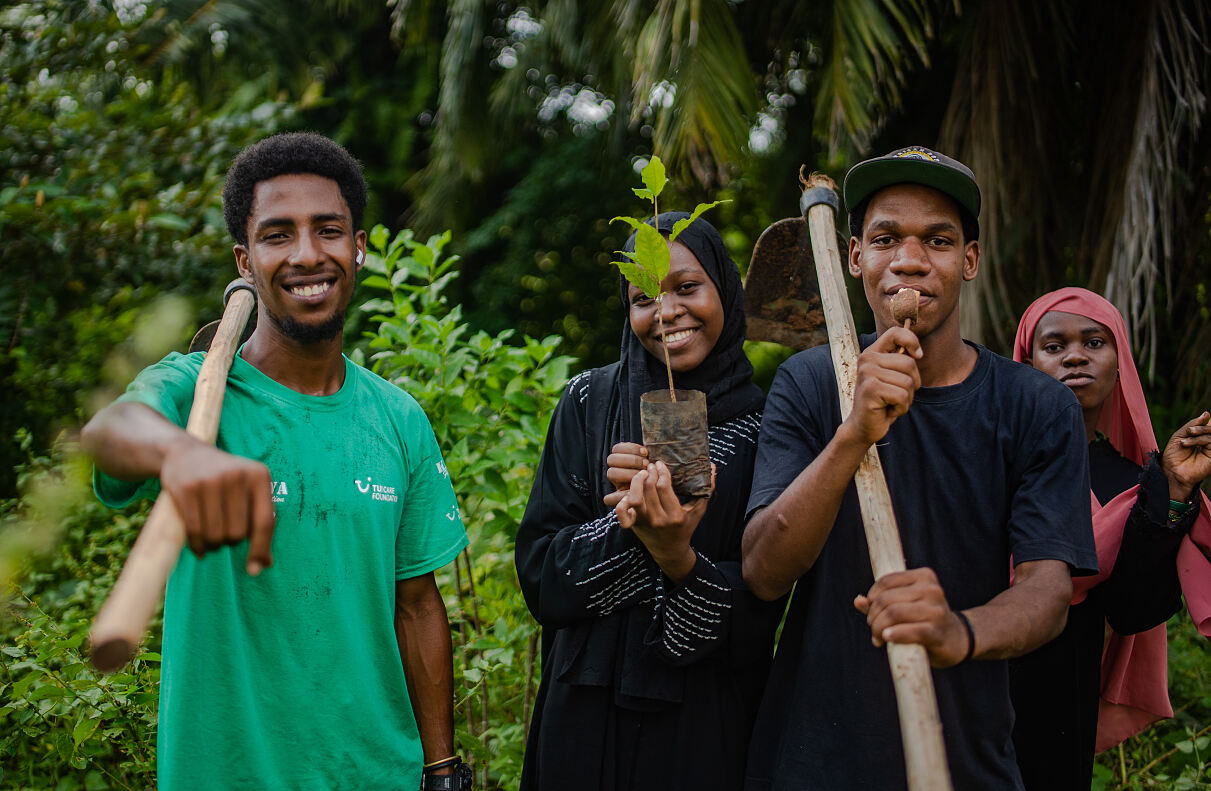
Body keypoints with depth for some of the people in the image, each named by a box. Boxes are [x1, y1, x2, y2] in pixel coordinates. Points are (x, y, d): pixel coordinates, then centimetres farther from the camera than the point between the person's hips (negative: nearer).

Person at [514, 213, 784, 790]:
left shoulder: (761, 421, -6)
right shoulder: (590, 401, -2)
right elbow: (537, 573, -5)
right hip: (588, 709, 1)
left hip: (707, 720, -1)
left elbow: (760, 611, -8)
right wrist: (622, 521, -21)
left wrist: (679, 561, -26)